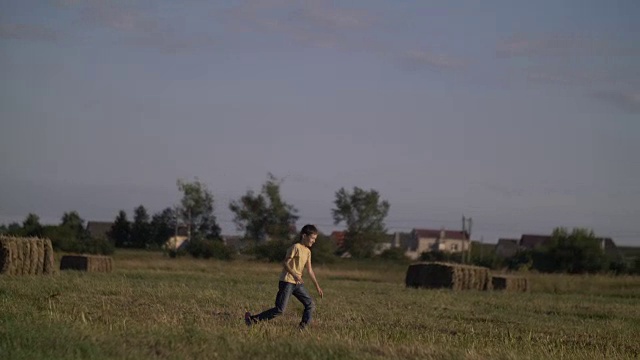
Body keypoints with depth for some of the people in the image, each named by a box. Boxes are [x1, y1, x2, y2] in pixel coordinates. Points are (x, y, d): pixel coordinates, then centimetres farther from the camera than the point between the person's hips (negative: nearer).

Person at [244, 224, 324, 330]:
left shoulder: (307, 251, 15)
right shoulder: (296, 247, -11)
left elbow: (310, 270, 20)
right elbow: (285, 263, -16)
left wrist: (317, 286, 18)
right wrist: (294, 275, -30)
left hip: (298, 283, 9)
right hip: (287, 281, -9)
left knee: (311, 305, 0)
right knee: (280, 309, -13)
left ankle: (302, 328, 3)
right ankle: (253, 319, -7)